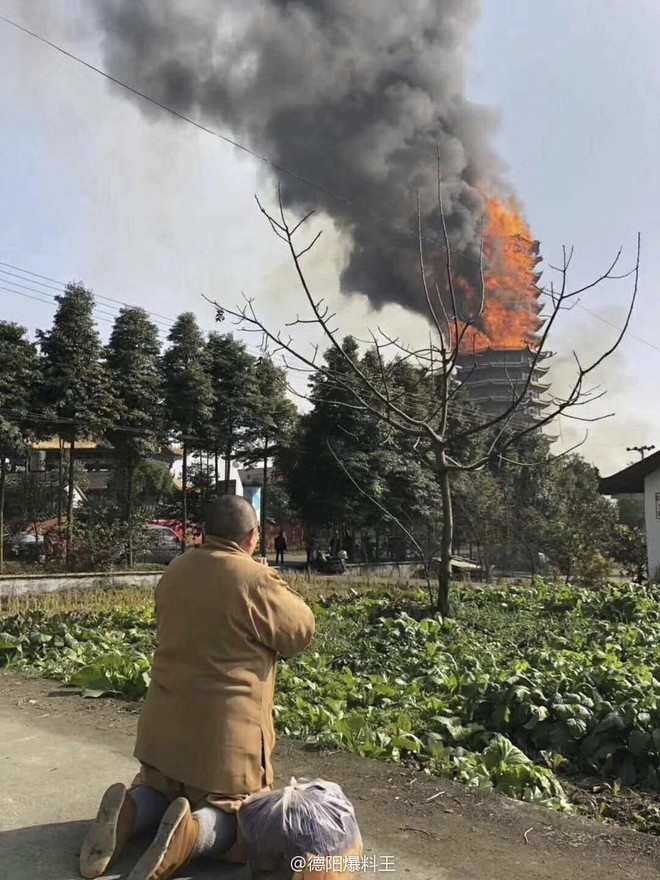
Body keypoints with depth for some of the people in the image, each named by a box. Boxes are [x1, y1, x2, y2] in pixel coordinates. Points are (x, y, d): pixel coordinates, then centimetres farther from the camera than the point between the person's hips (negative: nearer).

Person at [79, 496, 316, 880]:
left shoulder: (175, 571, 4)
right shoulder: (256, 580, -18)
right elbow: (301, 633, -6)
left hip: (166, 722, 6)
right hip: (227, 728, -6)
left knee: (158, 791, 27)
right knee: (237, 815, 11)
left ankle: (127, 812, -5)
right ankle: (191, 831, -20)